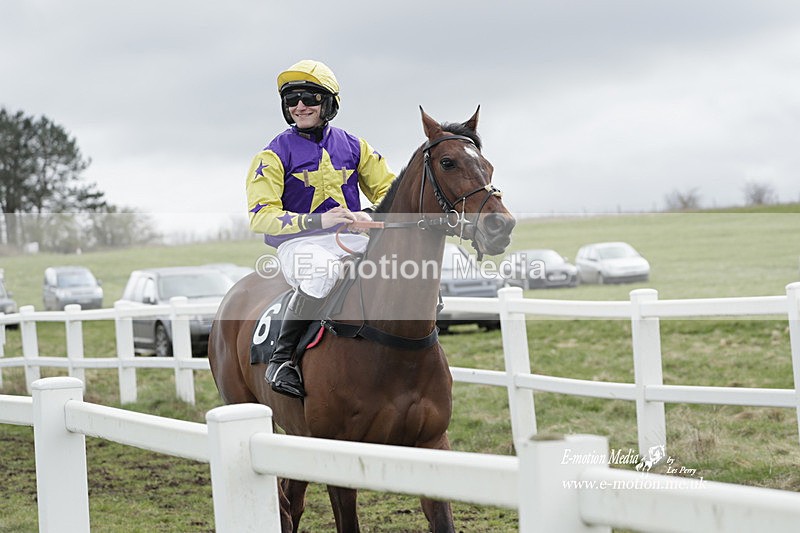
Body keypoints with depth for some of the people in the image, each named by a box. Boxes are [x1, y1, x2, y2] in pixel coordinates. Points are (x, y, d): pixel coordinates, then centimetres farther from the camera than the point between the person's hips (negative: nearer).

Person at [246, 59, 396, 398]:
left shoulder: (353, 147, 11)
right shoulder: (275, 154, 1)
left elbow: (386, 189, 15)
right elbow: (261, 215, -7)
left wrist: (370, 215, -10)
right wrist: (319, 221, -21)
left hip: (351, 239, 4)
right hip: (299, 243, -4)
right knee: (321, 272, -39)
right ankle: (281, 358, -25)